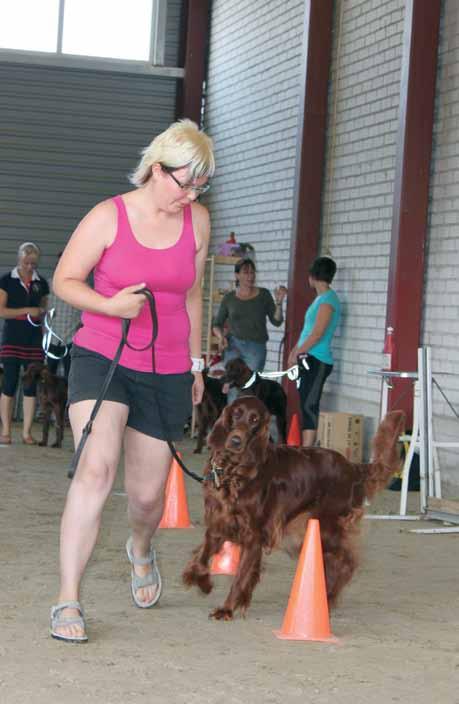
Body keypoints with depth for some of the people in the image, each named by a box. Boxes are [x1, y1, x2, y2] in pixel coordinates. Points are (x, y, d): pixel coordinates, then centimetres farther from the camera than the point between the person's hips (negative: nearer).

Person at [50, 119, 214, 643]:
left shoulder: (197, 221, 4)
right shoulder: (108, 217, -8)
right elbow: (64, 280, -2)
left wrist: (195, 363, 20)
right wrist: (110, 304, -20)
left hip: (166, 371, 4)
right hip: (101, 359, -4)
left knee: (148, 494, 9)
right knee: (95, 468, -24)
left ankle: (140, 550, 46)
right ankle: (68, 601, -20)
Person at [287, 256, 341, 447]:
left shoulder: (327, 300, -12)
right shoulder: (321, 298, 18)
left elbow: (317, 334, -18)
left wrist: (297, 354, -12)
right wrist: (295, 350, 13)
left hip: (317, 361, -9)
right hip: (309, 360, 9)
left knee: (309, 406, -12)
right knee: (306, 406, 8)